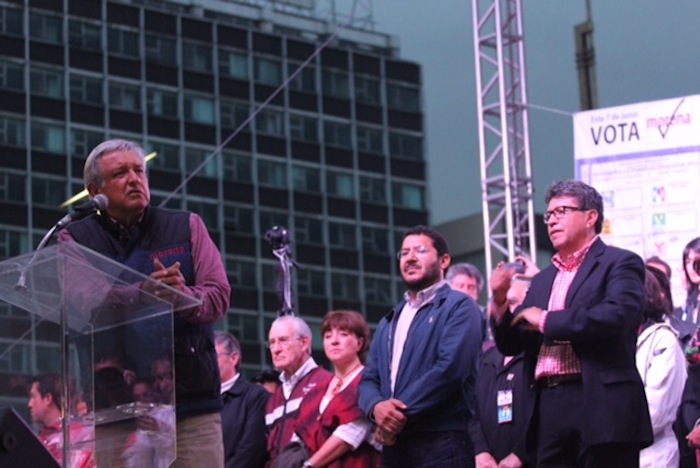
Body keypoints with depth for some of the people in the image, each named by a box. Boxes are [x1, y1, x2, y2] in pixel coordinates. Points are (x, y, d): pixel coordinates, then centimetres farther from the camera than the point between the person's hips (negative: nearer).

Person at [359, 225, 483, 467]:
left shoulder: (458, 306, 1)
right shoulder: (388, 323, 24)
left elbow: (450, 368, -13)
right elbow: (369, 379, 17)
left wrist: (401, 414, -12)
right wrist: (377, 406, -8)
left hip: (443, 446, -7)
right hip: (394, 447, 7)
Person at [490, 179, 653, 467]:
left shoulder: (619, 263, 1)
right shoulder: (542, 280, 21)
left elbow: (616, 315, -18)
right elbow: (512, 346, 20)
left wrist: (547, 320, -8)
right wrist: (500, 300, 1)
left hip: (602, 406, -6)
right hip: (550, 409, 6)